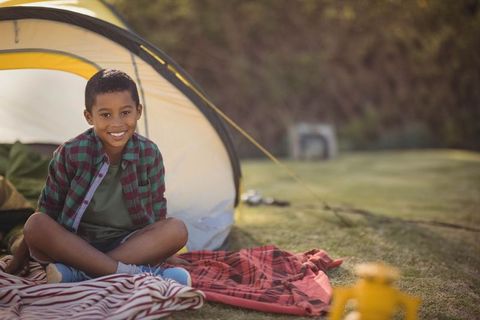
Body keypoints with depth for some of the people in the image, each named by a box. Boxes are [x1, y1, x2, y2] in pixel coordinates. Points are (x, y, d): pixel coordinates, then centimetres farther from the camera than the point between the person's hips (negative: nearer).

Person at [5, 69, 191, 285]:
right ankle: (129, 272, -37)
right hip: (74, 245, -1)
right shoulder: (70, 153, -10)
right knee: (35, 223, -30)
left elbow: (157, 212, 5)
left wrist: (164, 253, 6)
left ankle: (75, 272, -31)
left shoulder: (149, 154, -6)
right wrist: (20, 258, 0)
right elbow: (49, 209, -2)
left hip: (128, 244, 1)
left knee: (177, 230, -25)